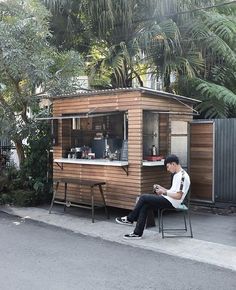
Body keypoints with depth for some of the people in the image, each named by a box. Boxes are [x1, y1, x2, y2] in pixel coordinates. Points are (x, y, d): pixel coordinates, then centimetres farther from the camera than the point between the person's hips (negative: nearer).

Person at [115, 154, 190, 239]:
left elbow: (178, 196, -21)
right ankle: (137, 233, -3)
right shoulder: (176, 175, 16)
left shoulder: (183, 176, -16)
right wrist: (160, 188, 9)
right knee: (144, 205, -5)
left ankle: (129, 219, 4)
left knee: (143, 197, -13)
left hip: (171, 202, -10)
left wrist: (164, 192, -16)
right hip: (167, 199, 10)